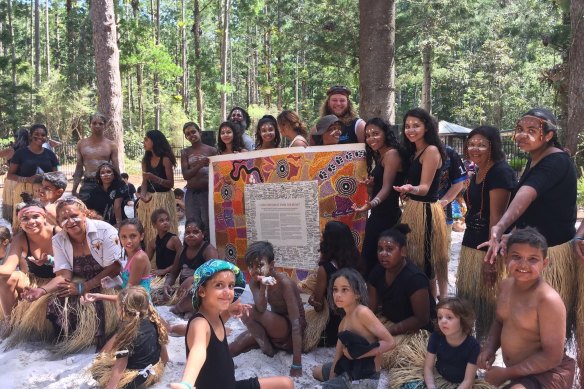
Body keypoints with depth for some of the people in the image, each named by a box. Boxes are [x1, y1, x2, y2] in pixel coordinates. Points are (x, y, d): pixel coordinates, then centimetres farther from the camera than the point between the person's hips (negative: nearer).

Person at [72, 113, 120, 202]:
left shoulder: (111, 145, 3)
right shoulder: (81, 144, 8)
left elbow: (116, 170, 4)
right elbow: (79, 169, 12)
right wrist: (74, 189, 7)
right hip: (87, 185, 1)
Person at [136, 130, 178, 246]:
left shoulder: (165, 159, -8)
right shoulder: (146, 160, 9)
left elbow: (171, 183, -10)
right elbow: (144, 181, 3)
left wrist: (154, 178, -24)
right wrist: (142, 195, -16)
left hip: (163, 198, -5)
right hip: (149, 198, 5)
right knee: (148, 231, 7)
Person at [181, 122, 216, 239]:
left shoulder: (211, 150, 5)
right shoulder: (185, 152, 12)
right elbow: (185, 175, 0)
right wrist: (200, 165, -14)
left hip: (208, 191, -2)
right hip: (191, 193, 2)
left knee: (208, 225, -3)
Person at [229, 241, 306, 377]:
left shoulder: (284, 282, -27)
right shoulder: (254, 282, -7)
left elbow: (296, 322, -31)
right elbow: (260, 309, -26)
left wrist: (296, 366, -36)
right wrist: (263, 286, -43)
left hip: (290, 331, -6)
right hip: (273, 328, 6)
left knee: (248, 312, -23)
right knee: (235, 341, -13)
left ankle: (267, 347, -2)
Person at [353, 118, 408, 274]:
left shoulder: (392, 153, -13)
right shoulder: (380, 156, 18)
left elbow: (387, 187, -23)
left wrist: (372, 203, -38)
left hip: (387, 215, -10)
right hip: (378, 214, 10)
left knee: (372, 257, -8)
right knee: (369, 257, 12)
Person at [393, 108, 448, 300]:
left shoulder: (431, 150, -13)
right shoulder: (414, 152, 14)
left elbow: (425, 188, -19)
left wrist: (410, 189, -37)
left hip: (426, 211, -9)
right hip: (413, 209, 9)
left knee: (425, 259, -3)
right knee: (413, 258, 15)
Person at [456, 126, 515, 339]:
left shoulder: (500, 172, -15)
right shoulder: (477, 174, 14)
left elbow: (496, 216, -21)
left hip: (488, 249, -9)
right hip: (470, 246, 9)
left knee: (486, 305, 3)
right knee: (466, 302, 19)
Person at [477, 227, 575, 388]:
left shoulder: (549, 300, -26)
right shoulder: (505, 285, -3)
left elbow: (552, 357, -24)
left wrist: (506, 373, -19)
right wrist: (490, 347, -3)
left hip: (547, 373, -7)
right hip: (516, 370, 7)